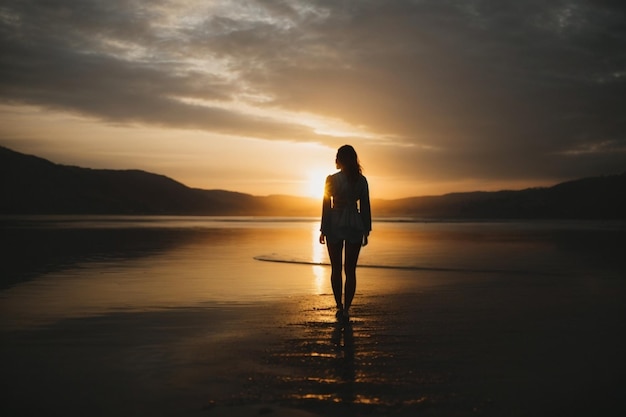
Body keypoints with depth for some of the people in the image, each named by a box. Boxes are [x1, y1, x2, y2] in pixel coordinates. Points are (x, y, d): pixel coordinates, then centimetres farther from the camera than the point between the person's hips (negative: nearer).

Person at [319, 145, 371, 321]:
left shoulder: (332, 179, -6)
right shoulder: (361, 180, 1)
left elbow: (326, 206, -4)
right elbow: (365, 207, 2)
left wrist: (323, 230, 2)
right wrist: (366, 231, 9)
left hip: (335, 226, -1)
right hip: (355, 226, 1)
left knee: (336, 269, 10)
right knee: (350, 270, 4)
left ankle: (339, 307, 12)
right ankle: (346, 309, 2)